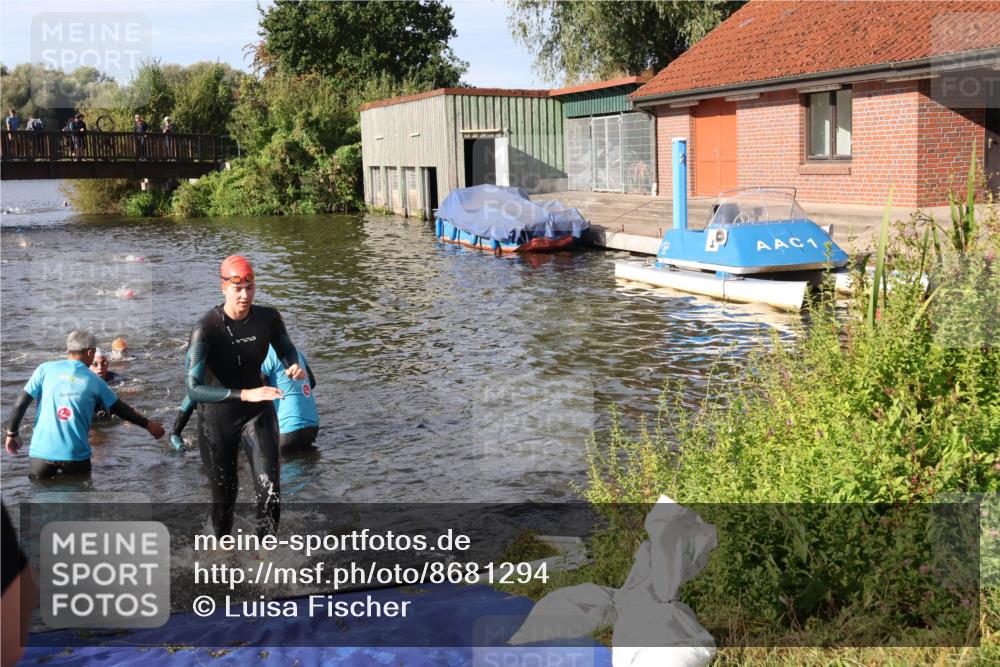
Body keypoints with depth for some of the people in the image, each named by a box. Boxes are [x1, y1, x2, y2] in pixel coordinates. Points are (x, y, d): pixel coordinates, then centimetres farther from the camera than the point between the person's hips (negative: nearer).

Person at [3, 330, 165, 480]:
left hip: (42, 452, 0)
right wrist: (148, 425, 26)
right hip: (76, 454, 0)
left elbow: (20, 403, -3)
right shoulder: (94, 381, 4)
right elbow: (121, 408, 13)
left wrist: (12, 433, 11)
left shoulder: (45, 369, 1)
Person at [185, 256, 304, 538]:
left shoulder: (268, 318, -12)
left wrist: (295, 366, -14)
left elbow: (287, 350, 10)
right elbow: (193, 389, -33)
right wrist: (245, 395, -42)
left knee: (270, 489, -14)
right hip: (217, 418, -2)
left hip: (258, 413, 2)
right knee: (224, 496, 12)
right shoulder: (206, 328, -25)